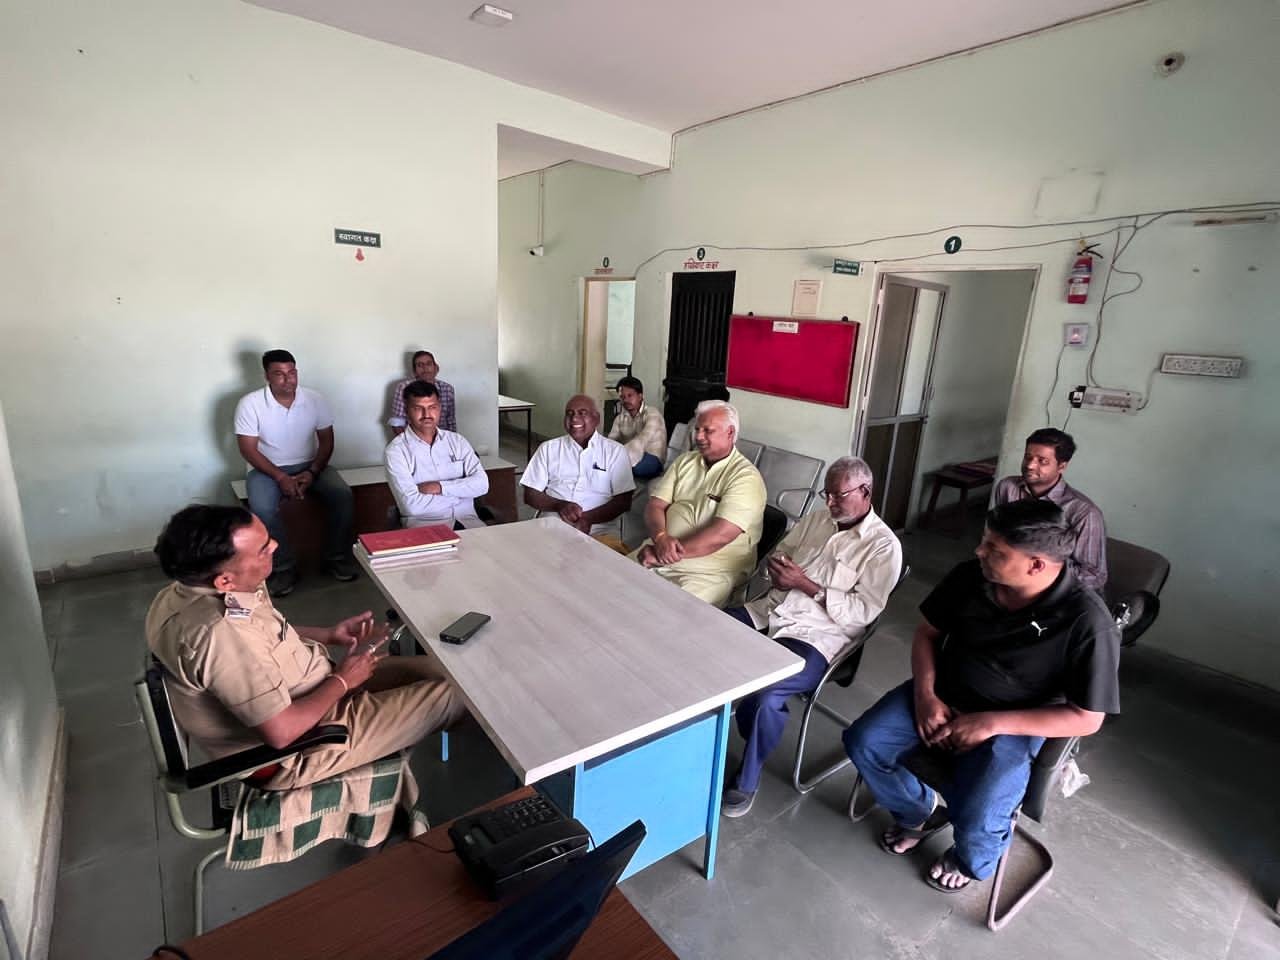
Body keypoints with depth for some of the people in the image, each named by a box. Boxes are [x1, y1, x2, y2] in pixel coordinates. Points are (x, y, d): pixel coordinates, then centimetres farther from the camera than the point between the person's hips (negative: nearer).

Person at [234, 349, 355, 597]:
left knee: (342, 494, -24)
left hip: (309, 466, 2)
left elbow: (326, 440, 0)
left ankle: (337, 558, -7)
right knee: (262, 508, -32)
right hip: (267, 469, -2)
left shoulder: (314, 399, -4)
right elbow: (248, 449, -11)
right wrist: (281, 477, -21)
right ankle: (284, 568, -12)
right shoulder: (250, 404, -11)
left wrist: (312, 472, -14)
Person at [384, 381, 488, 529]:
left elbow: (481, 483, 0)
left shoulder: (457, 441, 11)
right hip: (423, 523, -3)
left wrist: (441, 487, -12)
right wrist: (459, 492, -5)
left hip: (466, 519, 4)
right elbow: (411, 505, -13)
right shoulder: (395, 451, -2)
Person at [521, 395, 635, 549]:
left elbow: (624, 501, 1)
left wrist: (588, 518, -15)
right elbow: (531, 495, 10)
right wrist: (559, 505, -10)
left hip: (600, 529, 0)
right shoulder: (548, 448, 13)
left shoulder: (615, 450, 7)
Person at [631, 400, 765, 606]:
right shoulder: (684, 461, 10)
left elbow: (720, 535, -21)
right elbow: (655, 505, 4)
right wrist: (661, 538, -18)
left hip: (711, 570, -6)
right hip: (660, 552, 6)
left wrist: (664, 555, -20)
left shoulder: (746, 477, -10)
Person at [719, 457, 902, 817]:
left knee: (763, 694, -29)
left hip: (816, 636, -6)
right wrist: (777, 569, -5)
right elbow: (777, 555, 19)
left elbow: (864, 611, -12)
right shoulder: (817, 518, 14)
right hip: (770, 611, 7)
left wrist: (805, 584, -18)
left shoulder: (883, 545, -4)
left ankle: (747, 779, 0)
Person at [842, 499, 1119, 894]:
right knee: (863, 742, -11)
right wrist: (926, 694, -11)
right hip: (941, 695, 4)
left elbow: (1086, 718, -15)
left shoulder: (1088, 623, -23)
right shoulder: (970, 577, -12)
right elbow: (927, 632, 3)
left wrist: (991, 722, -21)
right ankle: (919, 812, 22)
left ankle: (970, 862, 19)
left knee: (975, 823, -23)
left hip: (1013, 724, -4)